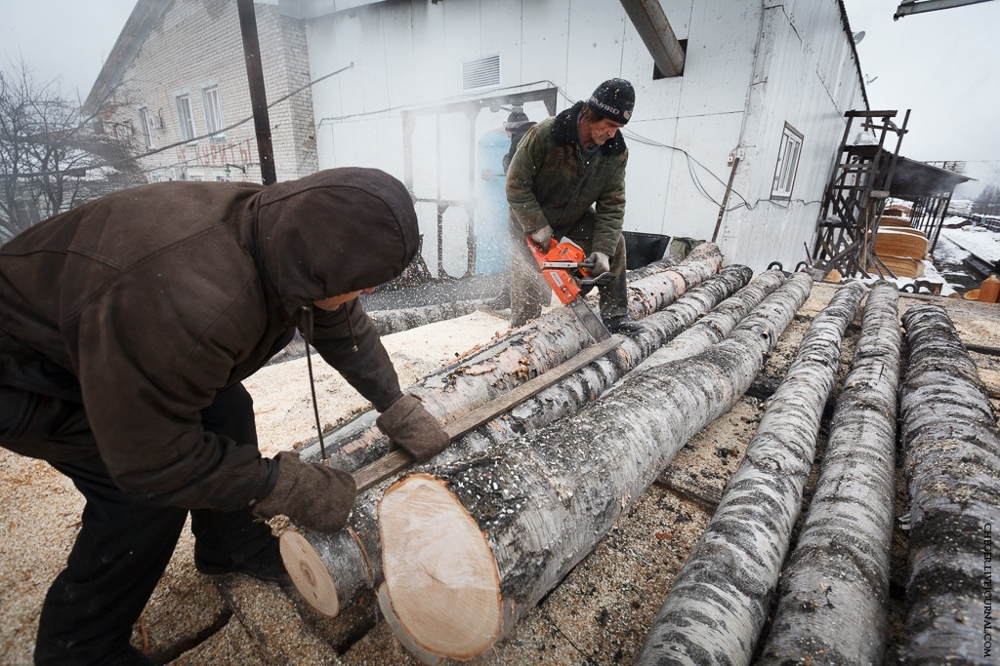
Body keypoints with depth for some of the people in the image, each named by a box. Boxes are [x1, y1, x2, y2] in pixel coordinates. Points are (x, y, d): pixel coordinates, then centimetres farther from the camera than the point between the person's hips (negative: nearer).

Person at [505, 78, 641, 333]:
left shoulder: (616, 152, -17)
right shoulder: (544, 134, -29)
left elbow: (612, 205, -17)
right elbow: (516, 184, -24)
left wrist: (602, 250, -28)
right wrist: (537, 227, -29)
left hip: (575, 217, 4)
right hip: (529, 218, -4)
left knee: (613, 243, -8)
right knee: (529, 282, -10)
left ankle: (615, 315, 1)